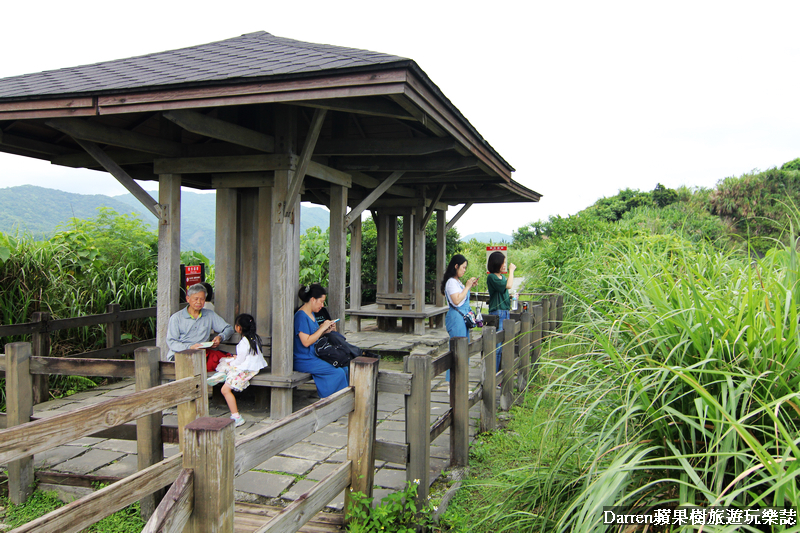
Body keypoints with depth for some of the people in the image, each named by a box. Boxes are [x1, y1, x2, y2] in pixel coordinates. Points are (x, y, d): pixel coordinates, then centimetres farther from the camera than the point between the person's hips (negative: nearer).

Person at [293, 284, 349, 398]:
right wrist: (322, 328, -16)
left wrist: (325, 331, 4)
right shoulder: (301, 316, -16)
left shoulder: (311, 314, 15)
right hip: (304, 361, -10)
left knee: (344, 368, -2)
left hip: (315, 357, 10)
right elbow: (306, 342, -22)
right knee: (338, 372, -18)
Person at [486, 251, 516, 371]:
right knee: (497, 344, -7)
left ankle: (501, 369, 18)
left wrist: (510, 298, 9)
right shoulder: (491, 277, -11)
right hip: (497, 313, -8)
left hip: (506, 312, 8)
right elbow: (508, 285, -21)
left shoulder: (502, 276, 14)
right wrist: (511, 270, -11)